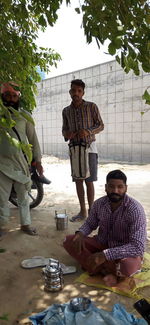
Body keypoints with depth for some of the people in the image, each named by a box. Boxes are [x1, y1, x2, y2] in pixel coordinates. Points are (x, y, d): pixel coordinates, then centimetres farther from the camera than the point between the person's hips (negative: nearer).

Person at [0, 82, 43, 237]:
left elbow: (33, 138, 4)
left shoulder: (24, 115, 2)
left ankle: (25, 224, 24)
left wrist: (38, 160, 2)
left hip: (21, 162, 1)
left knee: (23, 195, 11)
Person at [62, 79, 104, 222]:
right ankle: (82, 211, 19)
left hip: (89, 147, -4)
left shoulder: (91, 106, -2)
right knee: (78, 180, 6)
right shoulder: (66, 111, 8)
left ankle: (91, 211, 12)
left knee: (89, 181, -3)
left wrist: (88, 131, -20)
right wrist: (66, 134, -9)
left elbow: (101, 125, -1)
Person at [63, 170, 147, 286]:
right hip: (102, 244, 5)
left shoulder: (135, 209, -25)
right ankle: (106, 271, -17)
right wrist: (80, 233, -16)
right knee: (69, 241, -11)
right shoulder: (99, 203, -10)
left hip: (125, 251, -5)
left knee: (127, 267, -39)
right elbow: (90, 224, 8)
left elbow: (138, 247, -30)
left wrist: (106, 255, -37)